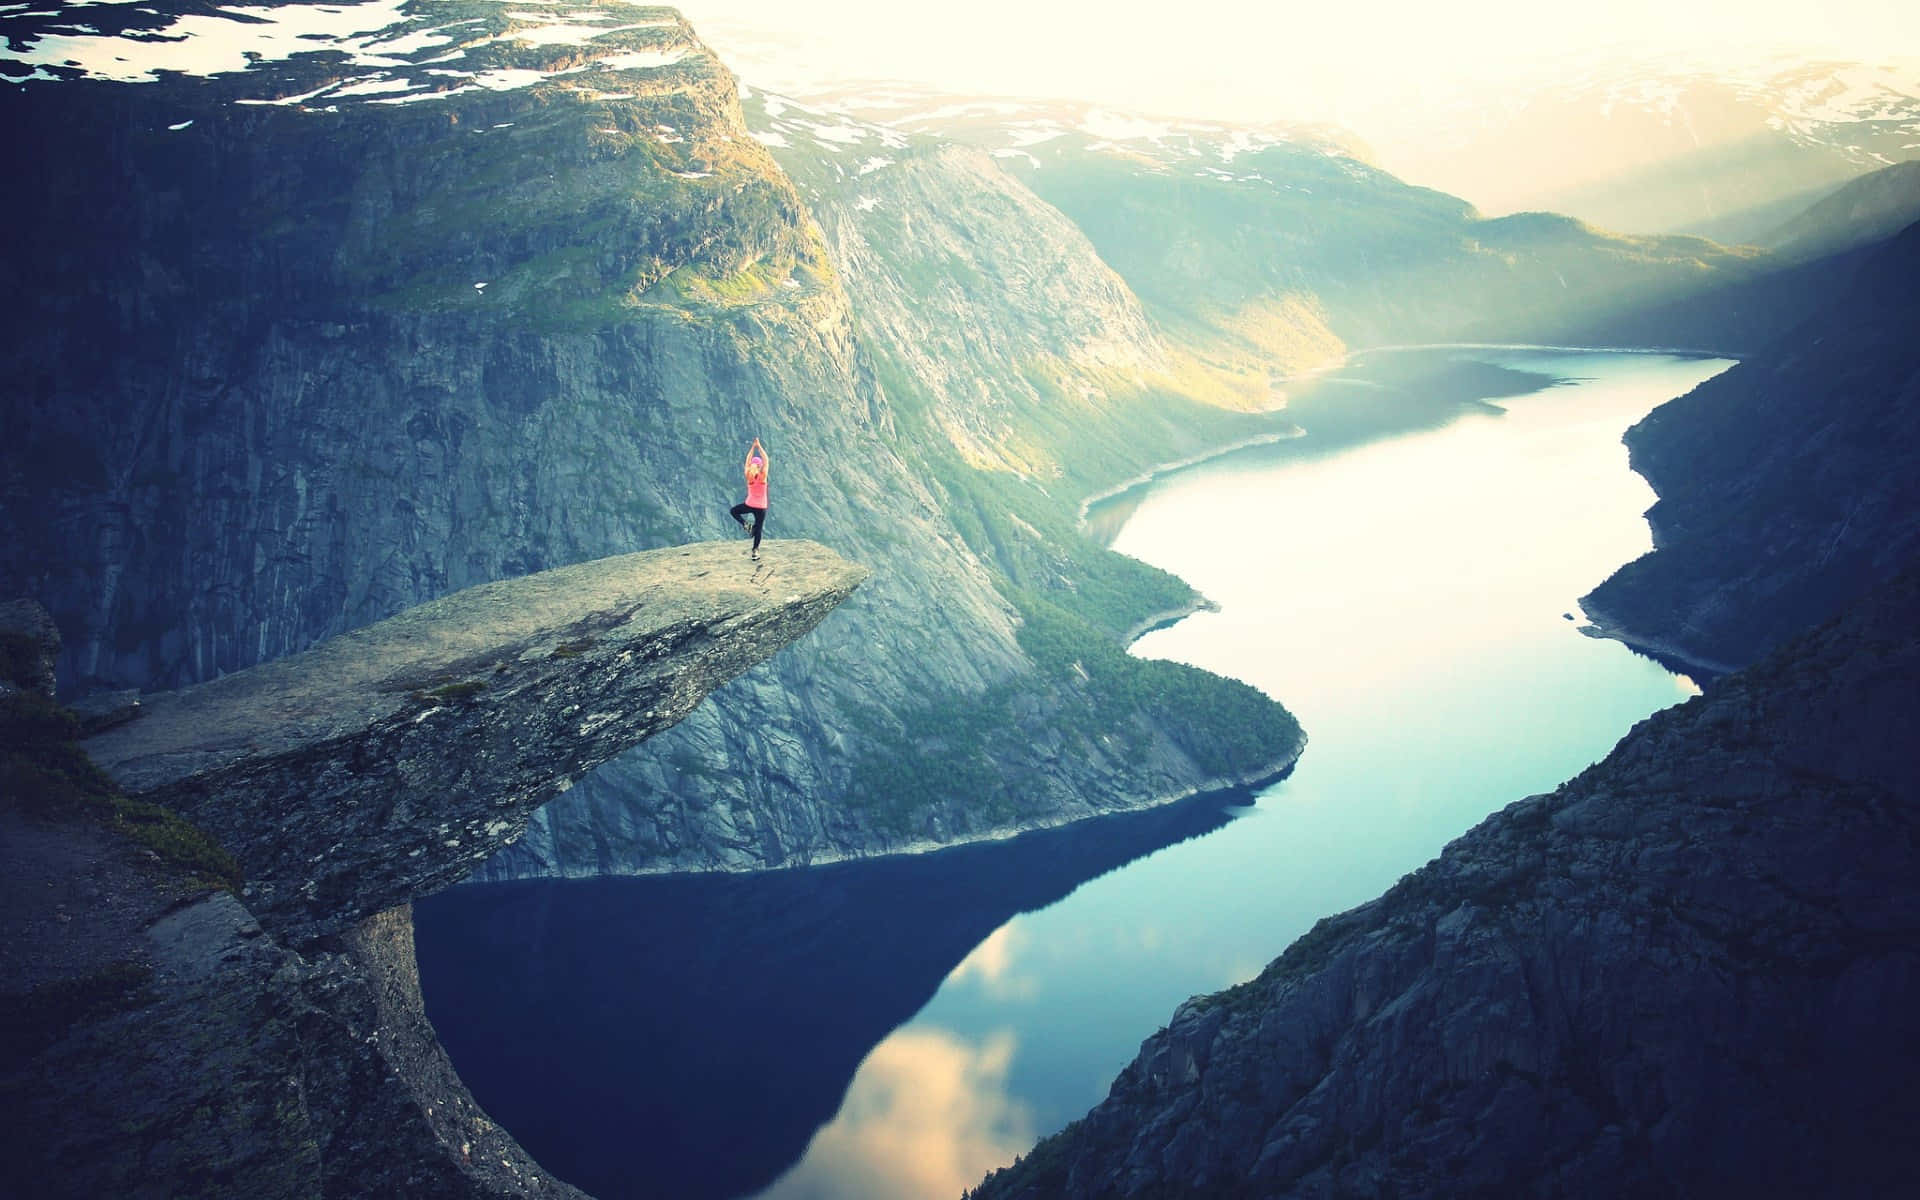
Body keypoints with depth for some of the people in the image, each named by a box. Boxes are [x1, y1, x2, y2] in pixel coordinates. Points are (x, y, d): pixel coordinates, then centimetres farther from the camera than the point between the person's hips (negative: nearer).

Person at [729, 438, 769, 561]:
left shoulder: (749, 477, -10)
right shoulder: (763, 476, -15)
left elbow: (748, 460, -2)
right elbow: (766, 460, -10)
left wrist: (753, 446, 0)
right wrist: (759, 446, -8)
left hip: (750, 505, 1)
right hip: (761, 508, -1)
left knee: (733, 511, 25)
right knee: (758, 530, 6)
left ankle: (745, 524, 2)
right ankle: (755, 551, 5)